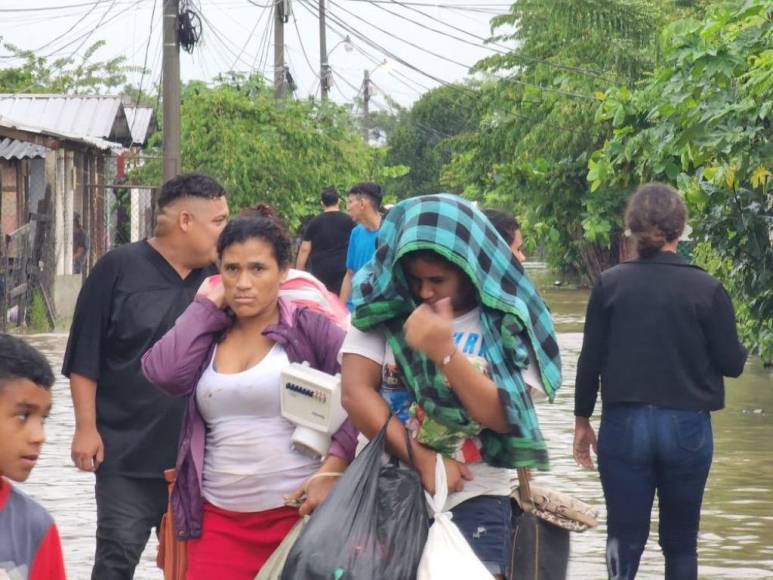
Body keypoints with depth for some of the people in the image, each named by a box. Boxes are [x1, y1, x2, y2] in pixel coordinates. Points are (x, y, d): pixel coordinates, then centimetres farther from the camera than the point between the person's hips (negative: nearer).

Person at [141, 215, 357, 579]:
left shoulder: (307, 328, -2)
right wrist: (209, 303, 0)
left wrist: (333, 468, -17)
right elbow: (165, 372, -8)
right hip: (218, 520, 3)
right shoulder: (208, 334, 11)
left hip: (299, 513, -3)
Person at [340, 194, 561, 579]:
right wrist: (423, 460, -14)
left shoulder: (501, 322, -1)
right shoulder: (382, 306, 2)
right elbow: (356, 393, -7)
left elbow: (501, 417, -9)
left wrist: (444, 351, -20)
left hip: (473, 501, -1)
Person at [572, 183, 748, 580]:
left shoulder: (610, 284, -4)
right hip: (687, 427, 0)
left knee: (624, 537, 3)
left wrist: (582, 420, 12)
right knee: (681, 543, 11)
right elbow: (731, 363, -3)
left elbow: (590, 360, 0)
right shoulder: (706, 289, -7)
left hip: (623, 425, 0)